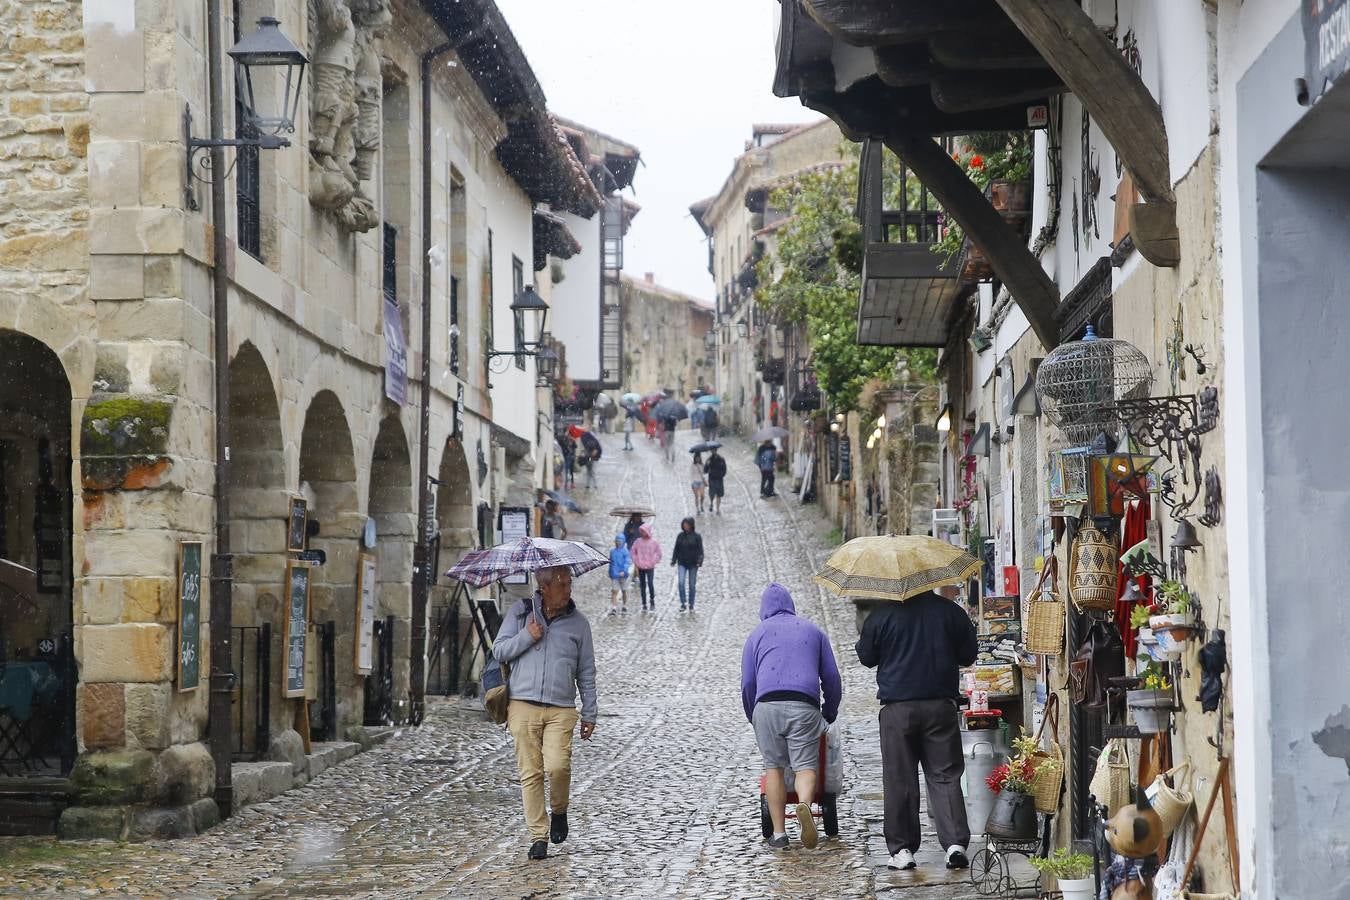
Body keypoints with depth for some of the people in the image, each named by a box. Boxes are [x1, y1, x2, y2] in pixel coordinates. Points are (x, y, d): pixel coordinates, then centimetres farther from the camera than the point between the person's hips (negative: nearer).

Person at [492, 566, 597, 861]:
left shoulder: (578, 622, 9)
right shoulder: (521, 612, 8)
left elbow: (586, 672, 14)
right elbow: (498, 651, 7)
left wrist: (589, 713, 10)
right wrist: (527, 637, -8)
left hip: (561, 709, 0)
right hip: (523, 705, 0)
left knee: (558, 765, -18)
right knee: (531, 773, -2)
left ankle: (559, 812, 11)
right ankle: (538, 837, 5)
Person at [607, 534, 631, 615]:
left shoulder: (625, 552, -7)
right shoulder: (612, 551, 7)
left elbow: (627, 562, -15)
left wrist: (624, 571, -29)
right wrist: (610, 574, 18)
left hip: (623, 575, -2)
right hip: (614, 575, 2)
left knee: (624, 591, 12)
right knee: (615, 591, -6)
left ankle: (625, 607, 26)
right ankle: (613, 608, -8)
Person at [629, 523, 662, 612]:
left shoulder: (653, 542, -3)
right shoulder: (638, 541, 3)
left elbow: (658, 553, 5)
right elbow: (633, 552, 10)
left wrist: (653, 562, -2)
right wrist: (636, 563, 3)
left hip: (650, 567, -3)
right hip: (640, 567, 3)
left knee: (650, 584, -14)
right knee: (642, 585, 7)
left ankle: (653, 602, 4)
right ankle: (644, 605, 14)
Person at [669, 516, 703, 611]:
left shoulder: (696, 536, -4)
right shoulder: (680, 536, 4)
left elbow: (700, 550, -7)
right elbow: (676, 549, 10)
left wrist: (699, 561, -19)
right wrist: (673, 560, 3)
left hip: (693, 564, -2)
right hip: (682, 563, 2)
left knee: (692, 585, 6)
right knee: (681, 582, -15)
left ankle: (691, 605, 16)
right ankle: (683, 604, -11)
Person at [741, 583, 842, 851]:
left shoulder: (758, 634, 20)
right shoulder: (812, 630, 23)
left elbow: (747, 683, 15)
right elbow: (832, 677, 20)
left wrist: (753, 718, 27)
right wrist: (830, 714, 31)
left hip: (767, 705, 0)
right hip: (805, 706, 0)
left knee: (774, 766, 10)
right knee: (806, 765, -2)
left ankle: (778, 833, 4)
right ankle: (804, 804, -33)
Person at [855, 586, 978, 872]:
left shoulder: (881, 615, -6)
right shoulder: (951, 611, 0)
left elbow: (867, 657, 5)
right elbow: (969, 656, 9)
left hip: (897, 708, -1)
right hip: (941, 706, 1)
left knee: (899, 780, 6)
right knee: (945, 776, 5)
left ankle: (902, 849, 6)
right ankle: (956, 843, -7)